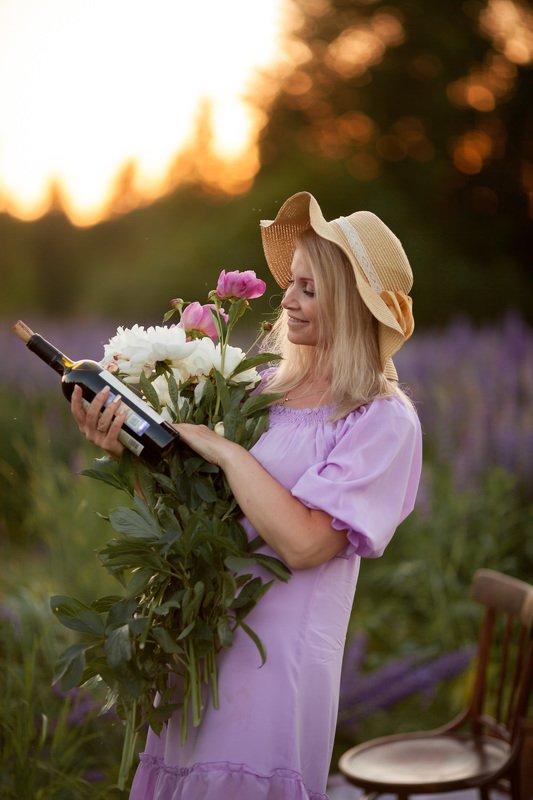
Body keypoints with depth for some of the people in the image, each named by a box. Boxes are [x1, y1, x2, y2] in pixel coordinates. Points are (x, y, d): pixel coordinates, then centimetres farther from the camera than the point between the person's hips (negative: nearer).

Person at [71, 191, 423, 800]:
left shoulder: (383, 420, -11)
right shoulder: (267, 388, 6)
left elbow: (305, 542, -21)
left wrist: (226, 450, -17)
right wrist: (126, 452, -5)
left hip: (274, 662, -6)